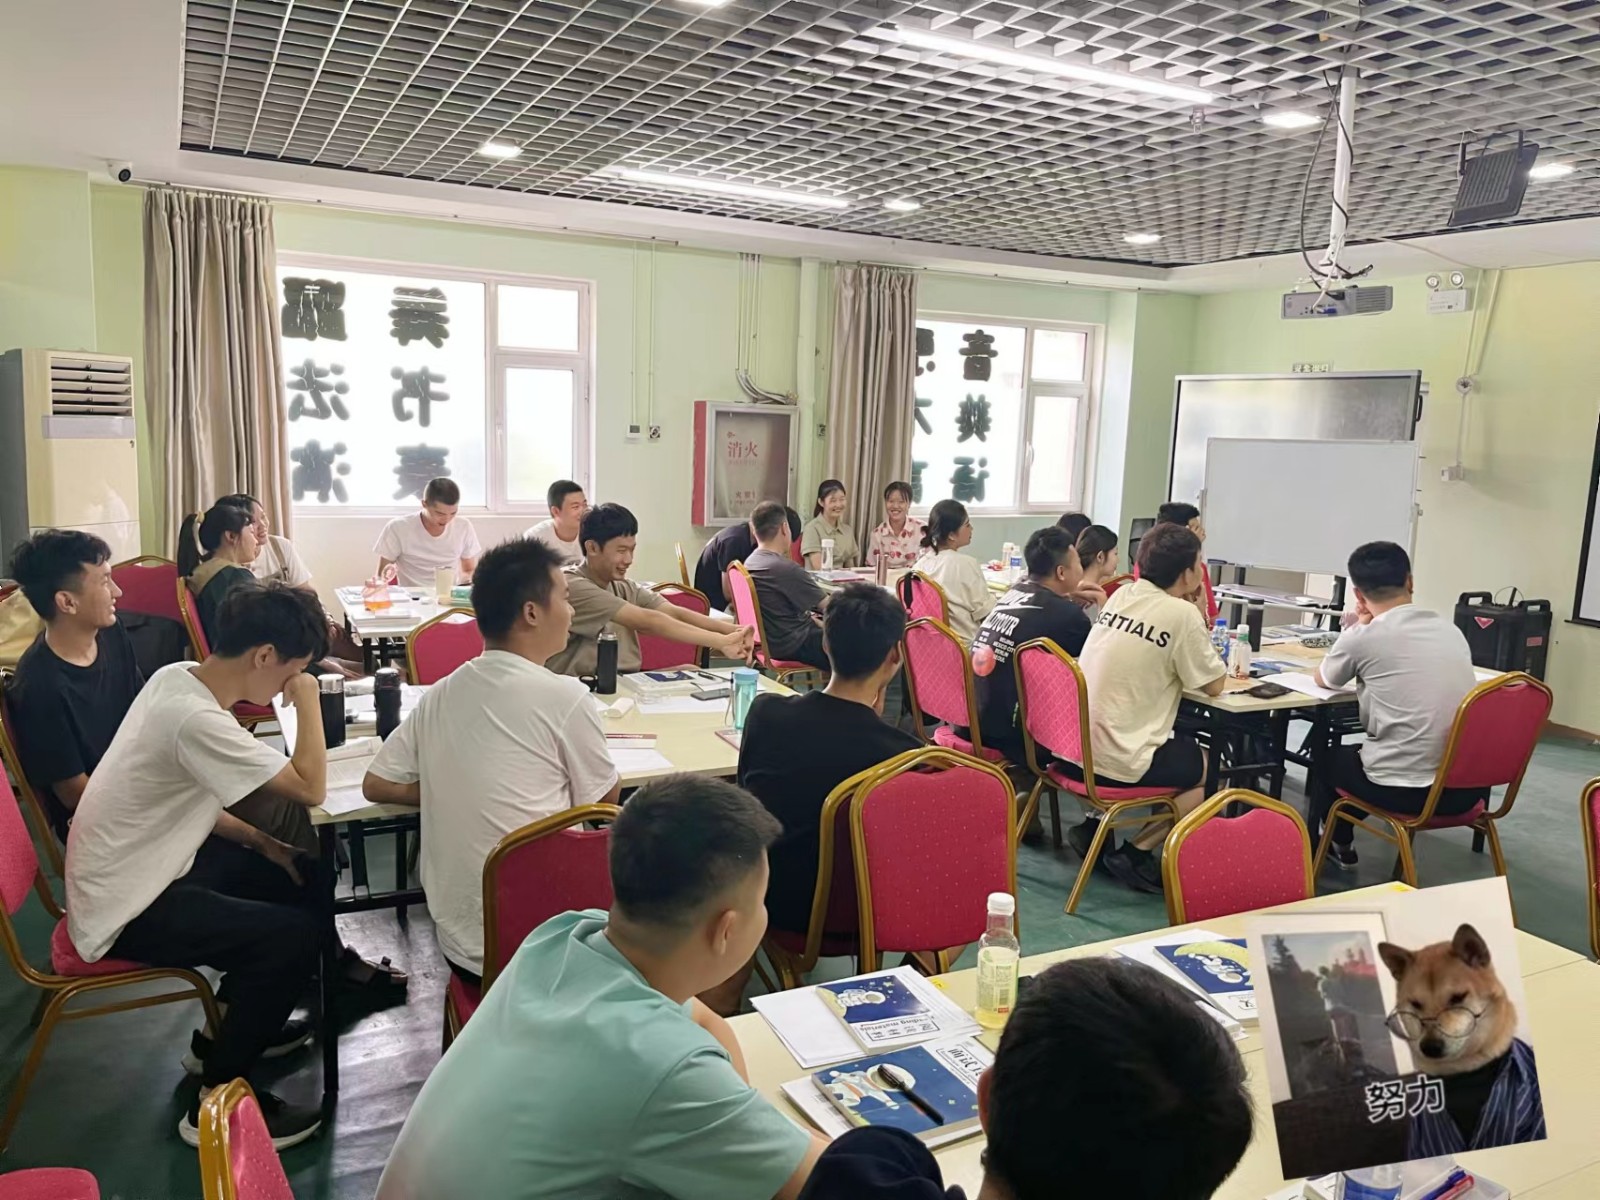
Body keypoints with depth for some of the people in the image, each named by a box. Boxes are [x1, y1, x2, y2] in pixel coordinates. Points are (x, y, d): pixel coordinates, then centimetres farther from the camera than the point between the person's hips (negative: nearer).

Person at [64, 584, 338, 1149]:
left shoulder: (177, 676, -2)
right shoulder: (196, 719, -31)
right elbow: (311, 789, -26)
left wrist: (260, 842, 1)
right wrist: (308, 700, -15)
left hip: (138, 868, 9)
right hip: (125, 910, -9)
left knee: (305, 880, 10)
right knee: (294, 933, -17)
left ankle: (232, 1024, 27)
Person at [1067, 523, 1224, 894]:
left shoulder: (1122, 595, 8)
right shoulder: (1181, 614, -13)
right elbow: (1215, 685, -1)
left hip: (1072, 750, 8)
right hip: (1118, 762, -7)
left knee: (1186, 750, 32)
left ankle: (1094, 826, 18)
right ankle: (1134, 852, 5)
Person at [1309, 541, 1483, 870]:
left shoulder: (1363, 636, -9)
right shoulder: (1451, 630, 8)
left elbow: (1323, 680, 12)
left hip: (1404, 790, -6)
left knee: (1329, 759, 26)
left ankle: (1329, 847, 43)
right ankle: (1339, 845, 49)